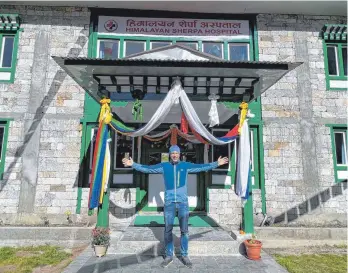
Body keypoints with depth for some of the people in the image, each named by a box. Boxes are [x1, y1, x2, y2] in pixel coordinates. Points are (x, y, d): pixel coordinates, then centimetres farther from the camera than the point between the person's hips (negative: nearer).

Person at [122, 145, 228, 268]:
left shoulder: (186, 165, 3)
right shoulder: (164, 166, 3)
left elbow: (202, 167, 3)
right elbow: (147, 168, 3)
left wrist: (216, 163, -1)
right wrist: (133, 164, -2)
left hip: (183, 202, 0)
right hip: (169, 202, 0)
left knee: (184, 230, 7)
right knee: (168, 230, 7)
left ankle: (184, 256, 22)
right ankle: (169, 256, 22)